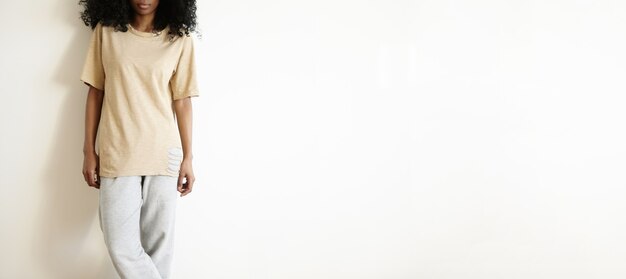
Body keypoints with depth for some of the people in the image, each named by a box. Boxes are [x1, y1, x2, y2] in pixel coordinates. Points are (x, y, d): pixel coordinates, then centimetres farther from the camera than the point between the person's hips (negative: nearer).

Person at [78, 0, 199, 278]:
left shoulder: (179, 39, 1)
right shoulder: (106, 31, 3)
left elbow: (182, 101, 2)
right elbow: (95, 92, 6)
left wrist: (188, 157, 0)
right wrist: (89, 151, 4)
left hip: (164, 155, 0)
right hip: (117, 155, 1)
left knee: (159, 243, 4)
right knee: (121, 246, -4)